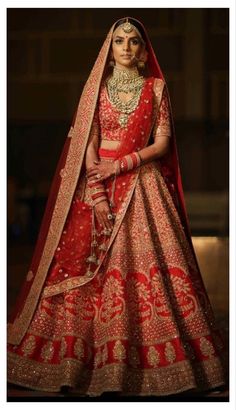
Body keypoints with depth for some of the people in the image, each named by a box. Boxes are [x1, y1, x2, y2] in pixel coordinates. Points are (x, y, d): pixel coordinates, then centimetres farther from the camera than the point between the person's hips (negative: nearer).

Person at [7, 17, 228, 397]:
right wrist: (97, 194, -12)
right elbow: (87, 144, -1)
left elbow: (162, 142, 0)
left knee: (151, 260, -5)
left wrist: (122, 164, -13)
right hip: (100, 183, 0)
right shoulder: (97, 88, 6)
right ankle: (91, 359, 4)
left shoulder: (156, 88, 6)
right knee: (90, 264, -4)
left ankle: (146, 356, 5)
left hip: (143, 185, 0)